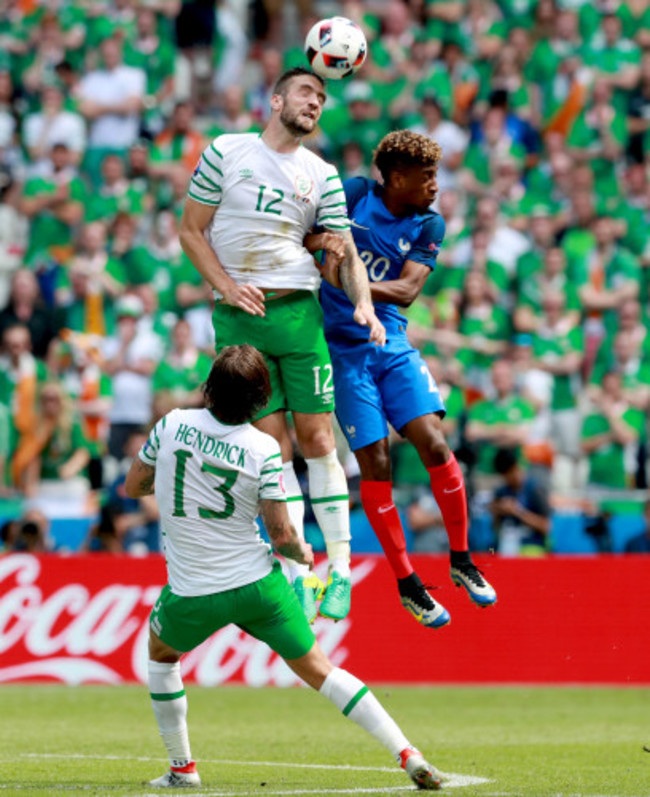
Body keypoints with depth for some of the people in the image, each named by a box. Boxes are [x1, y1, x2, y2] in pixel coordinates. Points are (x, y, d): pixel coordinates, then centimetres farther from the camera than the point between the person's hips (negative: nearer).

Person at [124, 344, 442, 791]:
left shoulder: (173, 424, -7)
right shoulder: (263, 449, -11)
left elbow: (132, 487, 8)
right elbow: (281, 535, -10)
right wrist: (303, 553, 13)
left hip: (193, 593, 0)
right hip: (258, 582, 0)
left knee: (161, 653, 30)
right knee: (317, 668, 7)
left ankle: (181, 768, 28)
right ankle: (409, 756, 0)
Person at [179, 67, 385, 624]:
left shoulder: (323, 176, 11)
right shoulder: (226, 152, 5)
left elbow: (348, 253, 8)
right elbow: (191, 230, 6)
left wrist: (364, 304, -10)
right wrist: (227, 285, -7)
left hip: (298, 311, 1)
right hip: (237, 317, -1)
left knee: (316, 439, -3)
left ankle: (340, 570, 3)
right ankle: (297, 575, -1)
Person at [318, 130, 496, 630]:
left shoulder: (429, 225, 1)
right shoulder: (352, 195, -5)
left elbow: (407, 290, -11)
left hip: (394, 344, 2)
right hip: (343, 348, -2)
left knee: (434, 444, -13)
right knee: (375, 464, -6)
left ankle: (461, 560, 5)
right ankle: (407, 584, 5)